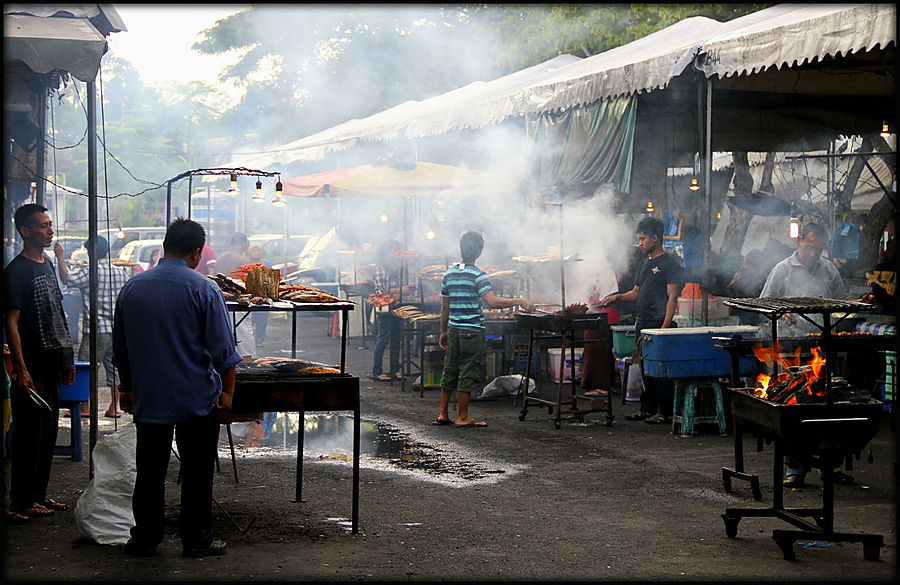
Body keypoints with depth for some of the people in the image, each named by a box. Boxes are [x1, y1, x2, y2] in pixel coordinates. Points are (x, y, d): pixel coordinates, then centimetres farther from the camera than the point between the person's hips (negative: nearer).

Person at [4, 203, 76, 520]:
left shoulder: (48, 265, 13)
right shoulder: (16, 271, -12)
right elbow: (11, 322, -16)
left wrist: (67, 360, 18)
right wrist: (20, 369, -21)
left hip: (52, 362, 8)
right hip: (32, 363, -8)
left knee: (48, 431, 13)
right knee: (29, 432, -3)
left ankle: (39, 494, 22)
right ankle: (21, 501, 5)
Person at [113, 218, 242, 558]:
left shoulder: (132, 288, 2)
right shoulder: (204, 290, -12)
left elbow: (120, 349, 12)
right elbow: (223, 351, -11)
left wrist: (128, 388, 23)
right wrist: (228, 391, 1)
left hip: (148, 399, 4)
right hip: (196, 399, -3)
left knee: (149, 471, 12)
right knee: (197, 472, 7)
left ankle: (144, 539, 17)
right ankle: (196, 540, 12)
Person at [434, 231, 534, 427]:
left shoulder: (449, 273, 7)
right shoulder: (477, 275, -12)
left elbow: (445, 306, 12)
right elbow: (492, 302, -25)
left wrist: (443, 332, 20)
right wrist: (519, 301, -19)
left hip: (453, 329, 6)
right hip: (472, 331, -6)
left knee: (450, 371, 14)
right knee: (468, 374, 1)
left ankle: (443, 414, 18)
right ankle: (462, 417, 5)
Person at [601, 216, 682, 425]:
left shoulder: (669, 264, -7)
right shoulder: (644, 264, 18)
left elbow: (672, 297, -12)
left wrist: (665, 326, -19)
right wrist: (618, 296, 8)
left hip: (659, 324, -8)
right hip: (642, 324, 8)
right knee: (645, 368, 12)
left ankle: (666, 412, -3)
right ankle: (647, 409, 19)